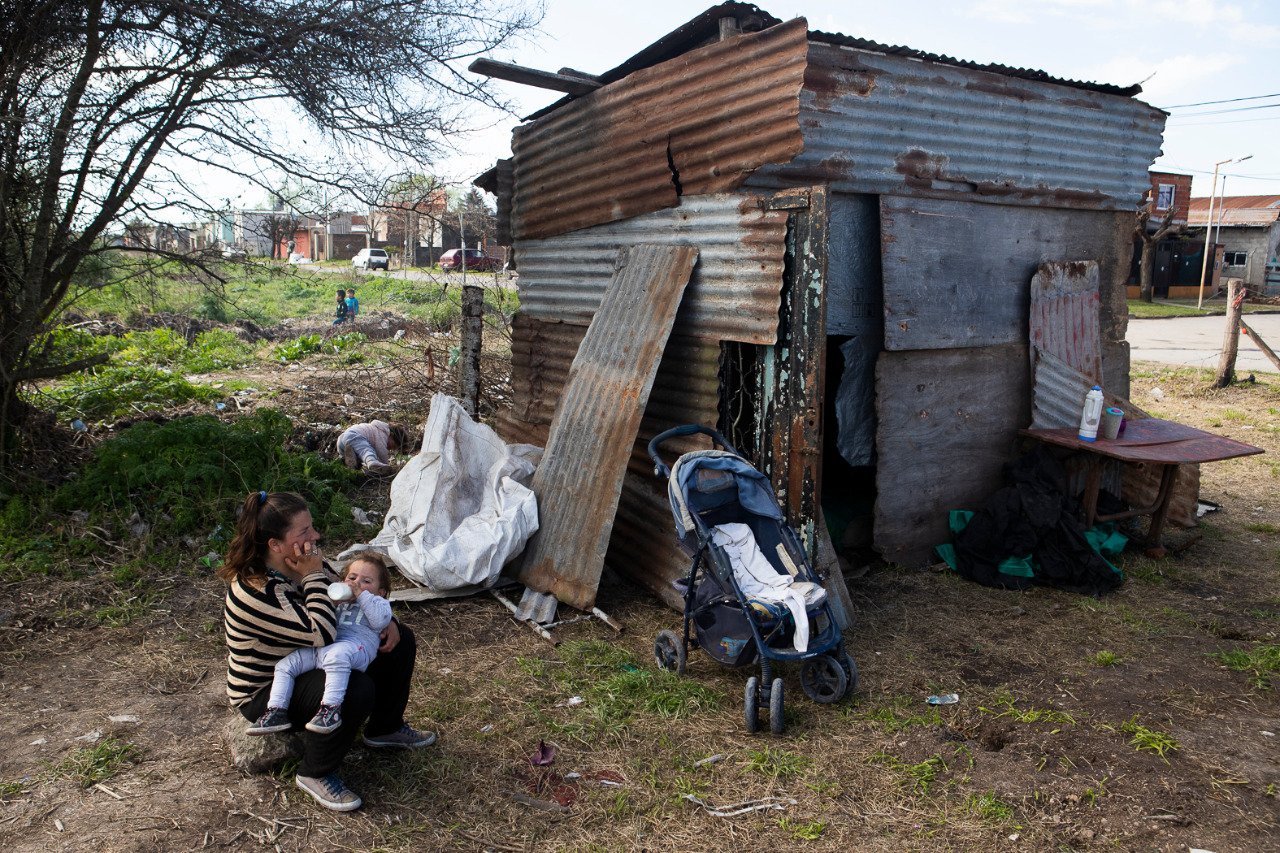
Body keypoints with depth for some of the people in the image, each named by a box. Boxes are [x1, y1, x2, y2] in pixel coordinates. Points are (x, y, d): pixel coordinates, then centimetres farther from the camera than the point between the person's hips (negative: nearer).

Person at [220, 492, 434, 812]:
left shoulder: (299, 565, -6)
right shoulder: (254, 591, -32)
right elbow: (321, 634, -39)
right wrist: (313, 576, -30)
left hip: (308, 665, 9)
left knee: (399, 640, 5)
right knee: (356, 689, -36)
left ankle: (385, 728, 21)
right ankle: (316, 774, -12)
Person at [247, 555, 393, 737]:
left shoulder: (378, 603, 22)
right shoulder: (338, 600, 37)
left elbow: (380, 620, -2)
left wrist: (362, 595, 2)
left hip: (355, 645, -7)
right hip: (318, 647, 7)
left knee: (336, 655, -41)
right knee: (285, 664, -5)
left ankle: (331, 708, -42)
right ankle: (277, 711, -6)